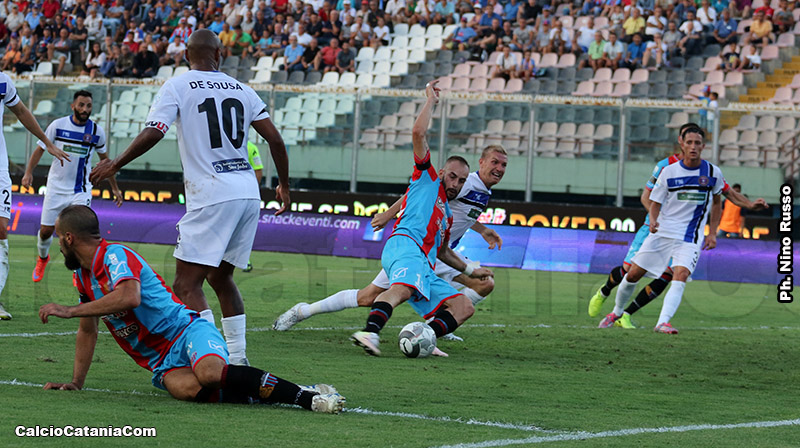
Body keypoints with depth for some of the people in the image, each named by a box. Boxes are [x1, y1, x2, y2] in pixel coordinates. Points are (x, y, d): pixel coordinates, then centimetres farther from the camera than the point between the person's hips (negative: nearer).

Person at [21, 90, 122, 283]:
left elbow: (104, 159, 11)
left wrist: (115, 188, 16)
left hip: (80, 190, 0)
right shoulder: (58, 125, -7)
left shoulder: (96, 131, -3)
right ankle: (42, 258, 38)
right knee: (46, 230, 5)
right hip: (56, 187, 0)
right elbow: (40, 149, 3)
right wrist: (28, 172, -9)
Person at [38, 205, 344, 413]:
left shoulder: (115, 255, -9)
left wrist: (68, 310, -22)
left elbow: (129, 297, -30)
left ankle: (306, 396, -35)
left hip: (187, 332, -6)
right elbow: (87, 332, 29)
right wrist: (76, 383, 21)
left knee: (210, 373, -39)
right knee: (189, 389, -32)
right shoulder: (83, 276, 19)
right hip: (163, 364, 6)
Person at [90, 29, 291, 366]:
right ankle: (237, 359, 19)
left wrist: (115, 165, 0)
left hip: (211, 197, -6)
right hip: (249, 194, 6)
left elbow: (152, 133, -12)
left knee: (187, 284, -7)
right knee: (220, 276, 21)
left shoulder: (177, 87, 0)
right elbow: (274, 138, 12)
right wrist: (284, 185, 24)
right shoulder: (241, 90, 14)